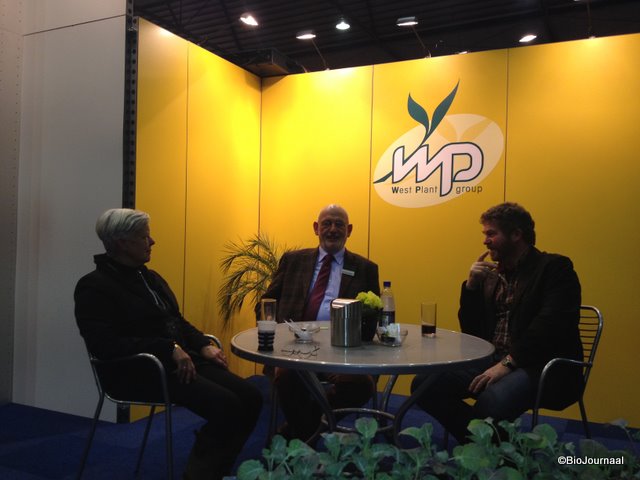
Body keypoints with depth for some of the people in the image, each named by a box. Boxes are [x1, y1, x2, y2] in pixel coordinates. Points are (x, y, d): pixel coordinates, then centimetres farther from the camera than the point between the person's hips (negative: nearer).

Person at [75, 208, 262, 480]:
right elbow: (106, 345, -18)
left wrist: (204, 346, 2)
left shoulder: (150, 277, 18)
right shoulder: (94, 286, -7)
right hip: (140, 370, -8)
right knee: (225, 406, -25)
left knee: (250, 398, -11)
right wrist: (169, 349, -24)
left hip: (179, 360, 8)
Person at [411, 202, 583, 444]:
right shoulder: (491, 274, 17)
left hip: (542, 366, -6)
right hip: (493, 360, 6)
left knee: (492, 401, -36)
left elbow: (550, 328, -16)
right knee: (424, 385, -12)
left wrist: (508, 363, -24)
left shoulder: (554, 268, -1)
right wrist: (471, 285, 2)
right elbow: (470, 331, 14)